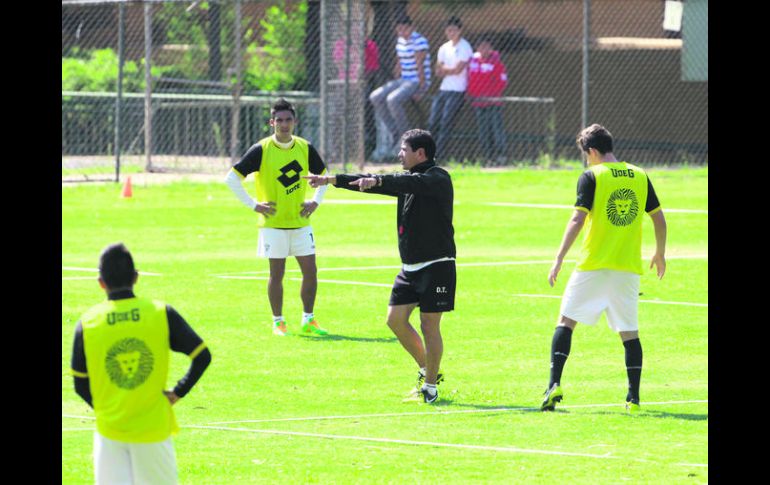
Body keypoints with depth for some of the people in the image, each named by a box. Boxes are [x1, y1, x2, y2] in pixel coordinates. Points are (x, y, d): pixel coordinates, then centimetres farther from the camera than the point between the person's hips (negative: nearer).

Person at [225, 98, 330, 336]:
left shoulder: (305, 148, 3)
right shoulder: (261, 150, -10)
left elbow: (323, 174, 21)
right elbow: (231, 178, -8)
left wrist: (316, 201, 8)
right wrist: (253, 205, -10)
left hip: (300, 221, 4)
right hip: (273, 222, -4)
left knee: (310, 271, 2)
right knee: (277, 273, 0)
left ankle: (308, 320, 14)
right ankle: (278, 322, 10)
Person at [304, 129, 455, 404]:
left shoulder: (438, 179, -11)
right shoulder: (408, 180, 15)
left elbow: (411, 183, -31)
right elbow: (370, 183, 19)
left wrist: (377, 182, -44)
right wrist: (331, 180, 15)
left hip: (436, 265, -9)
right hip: (410, 267, 9)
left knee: (429, 324, -7)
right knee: (395, 319, 3)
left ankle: (430, 386, 2)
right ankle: (427, 370, 19)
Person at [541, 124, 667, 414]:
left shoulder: (591, 177, -5)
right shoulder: (640, 177, 9)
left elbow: (578, 219, -13)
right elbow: (659, 219, 13)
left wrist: (559, 259, -13)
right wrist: (660, 253, 28)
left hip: (593, 265, -4)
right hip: (629, 267, 4)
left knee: (566, 320, 4)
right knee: (629, 331, 8)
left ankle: (554, 384, -9)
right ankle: (634, 398, 5)